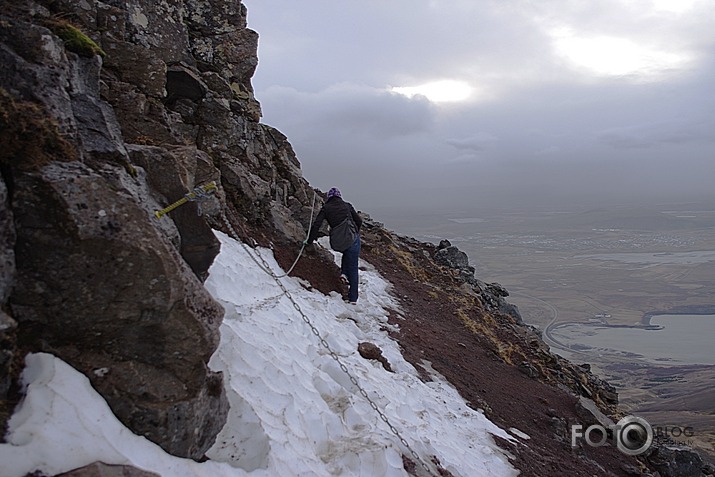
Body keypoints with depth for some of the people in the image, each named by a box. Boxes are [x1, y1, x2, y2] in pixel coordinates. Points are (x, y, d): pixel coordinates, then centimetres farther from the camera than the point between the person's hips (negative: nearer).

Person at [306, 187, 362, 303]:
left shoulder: (326, 208, 8)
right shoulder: (347, 205, 12)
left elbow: (316, 225, 1)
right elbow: (359, 221, 17)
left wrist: (309, 241, 10)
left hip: (336, 243, 1)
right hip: (352, 239, -1)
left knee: (346, 252, 36)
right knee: (353, 269, 8)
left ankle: (344, 273, 17)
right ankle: (353, 298, 9)